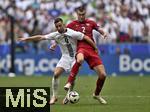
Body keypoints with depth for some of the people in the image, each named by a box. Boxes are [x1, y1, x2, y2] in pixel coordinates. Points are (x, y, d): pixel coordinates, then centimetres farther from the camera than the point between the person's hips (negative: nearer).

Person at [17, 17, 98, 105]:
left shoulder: (73, 33, -16)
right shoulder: (55, 35, -4)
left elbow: (86, 38, -12)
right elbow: (41, 37, -1)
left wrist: (95, 48, -11)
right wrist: (26, 39, -2)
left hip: (75, 57, -3)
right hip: (65, 57, 3)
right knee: (56, 74, -13)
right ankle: (54, 96, -2)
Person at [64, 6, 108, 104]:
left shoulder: (90, 23, 17)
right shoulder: (73, 24, 11)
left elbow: (99, 30, 25)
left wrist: (104, 33, 2)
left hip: (92, 50, 3)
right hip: (81, 48, -3)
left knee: (103, 75, -5)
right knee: (80, 60, -44)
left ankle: (97, 94, 22)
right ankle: (70, 82, -34)